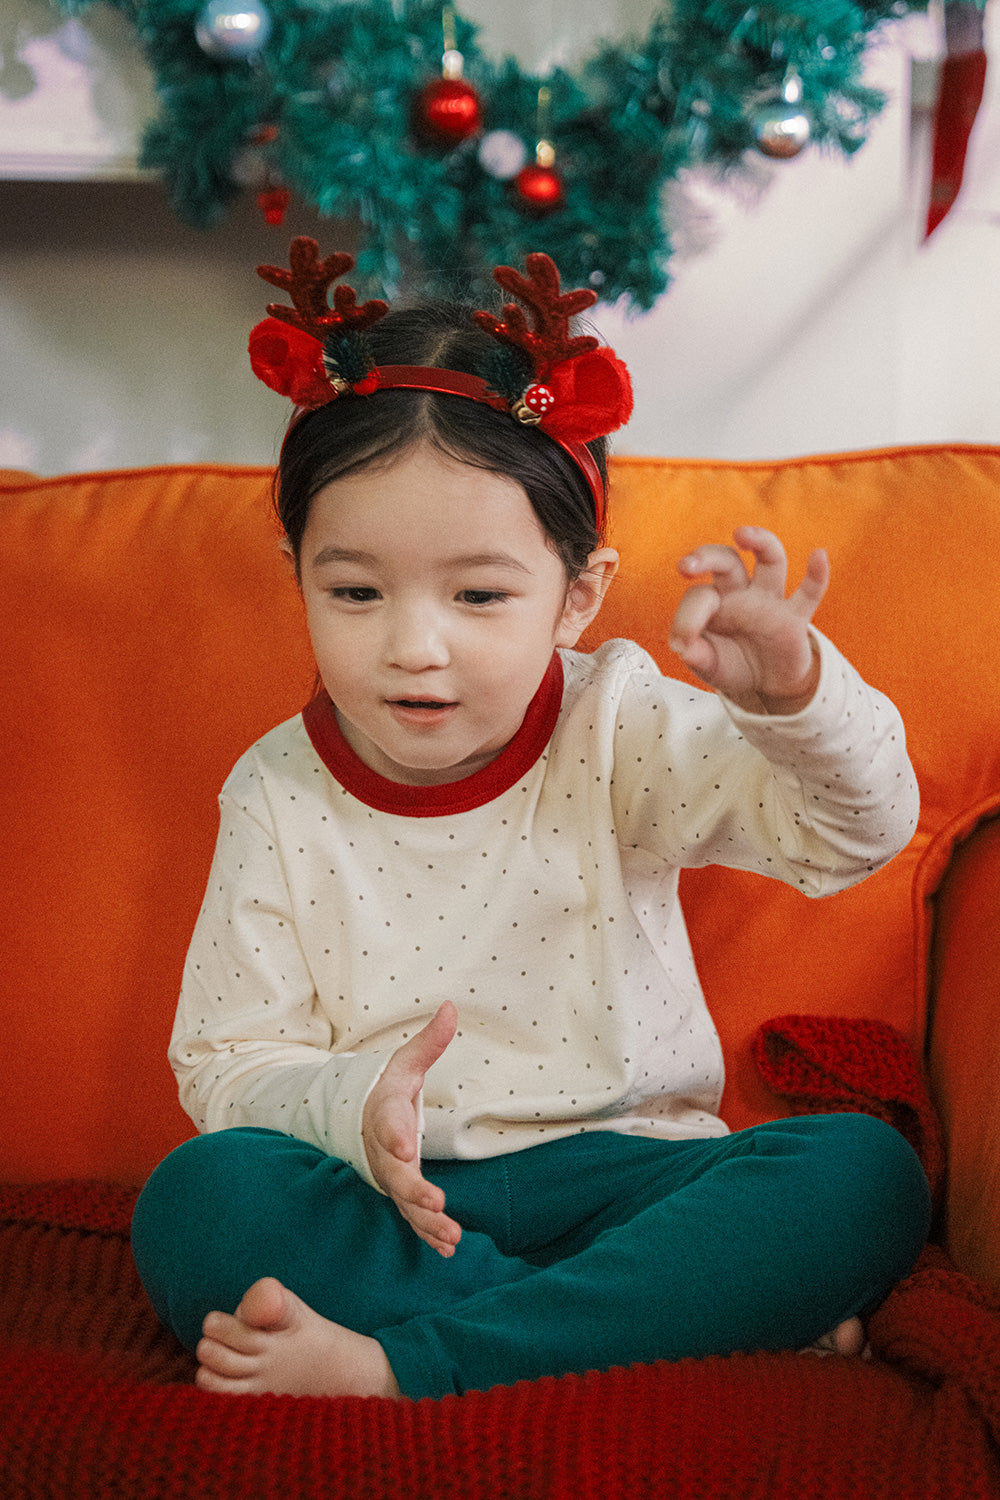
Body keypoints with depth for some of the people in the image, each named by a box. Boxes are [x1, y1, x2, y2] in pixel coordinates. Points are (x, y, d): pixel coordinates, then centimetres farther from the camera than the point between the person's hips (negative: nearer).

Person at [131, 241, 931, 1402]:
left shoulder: (619, 728, -3)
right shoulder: (279, 796, -2)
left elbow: (858, 829, -10)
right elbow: (226, 1061, 1)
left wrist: (789, 688, -32)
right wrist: (354, 1107, -22)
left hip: (617, 1167, 1)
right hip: (399, 1202, 0)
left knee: (866, 1178, -25)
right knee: (198, 1198, -29)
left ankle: (398, 1366, -30)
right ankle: (713, 1318, -27)